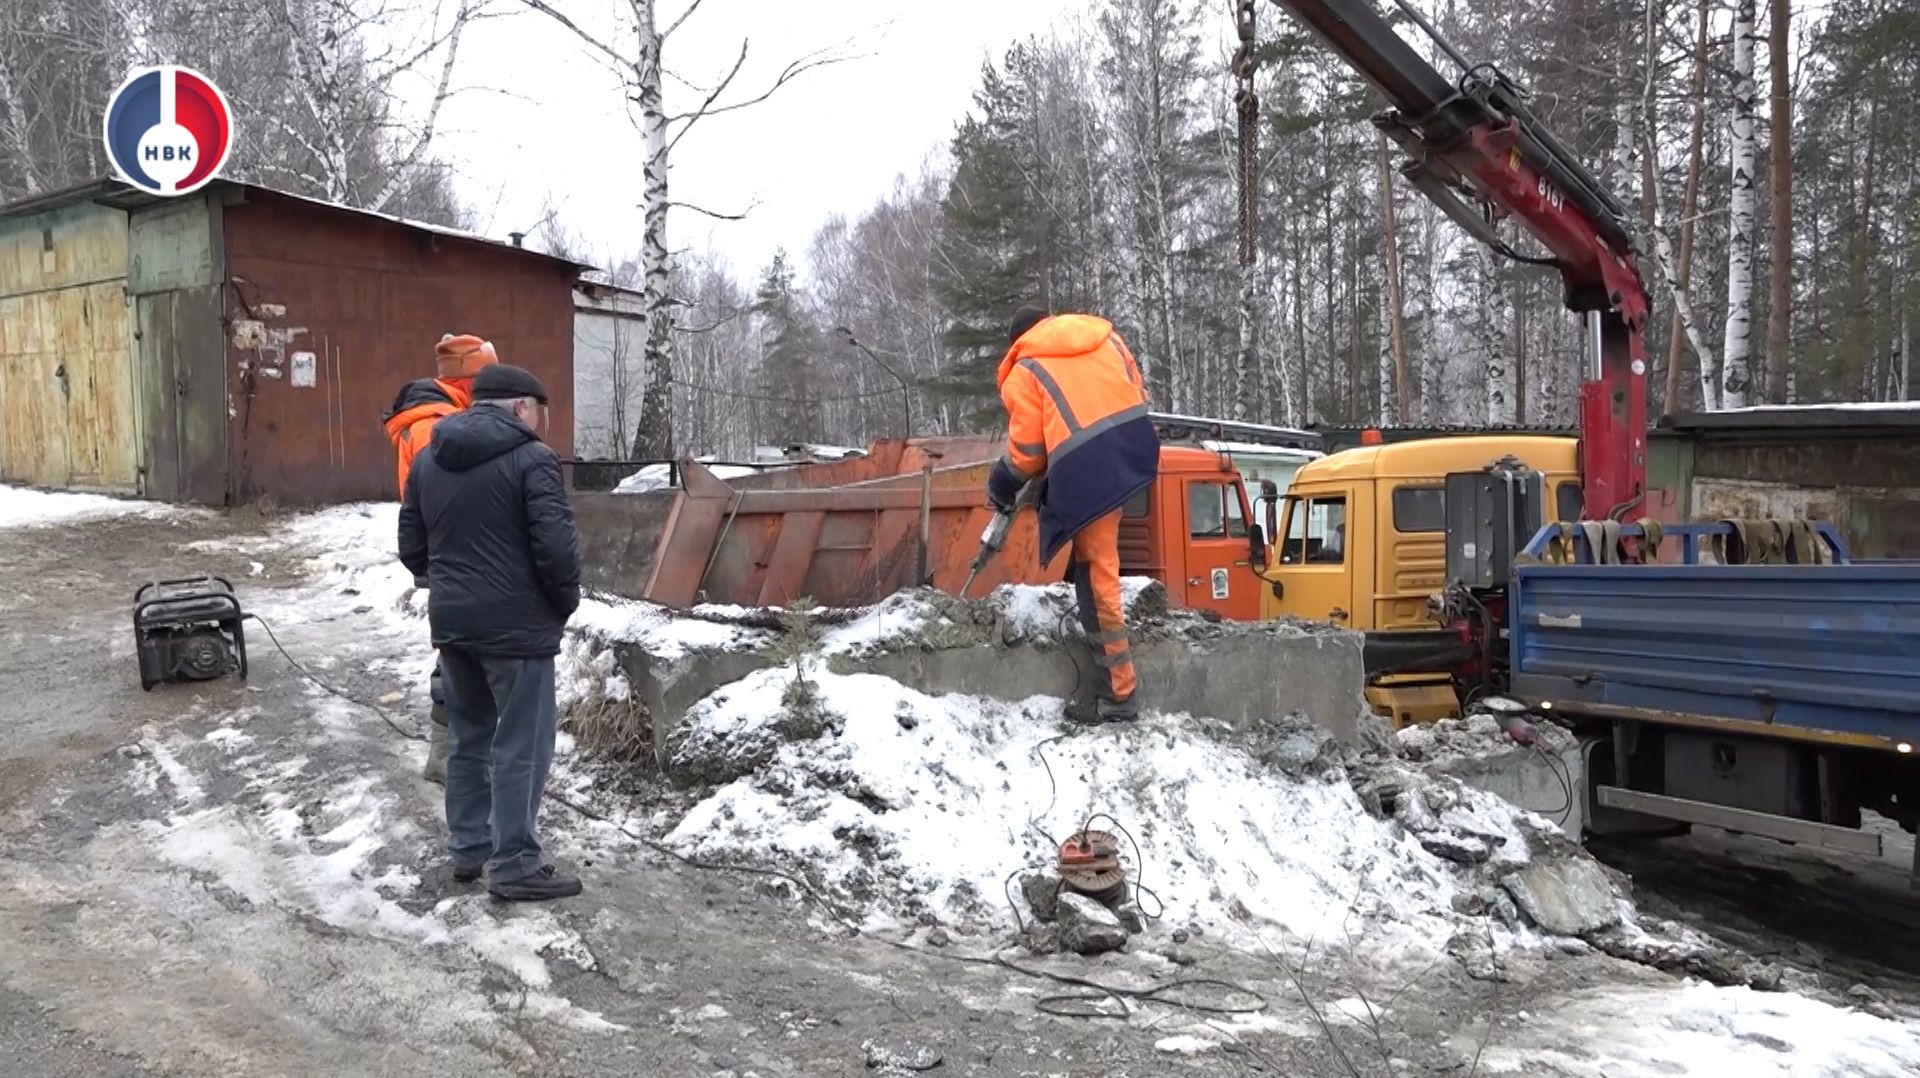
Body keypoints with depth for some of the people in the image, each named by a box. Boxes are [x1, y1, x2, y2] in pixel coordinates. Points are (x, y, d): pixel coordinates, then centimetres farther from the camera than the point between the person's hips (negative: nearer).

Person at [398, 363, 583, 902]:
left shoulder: (427, 460, 10)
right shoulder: (531, 458, -12)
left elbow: (412, 548, 12)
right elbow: (557, 546, -18)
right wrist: (566, 603, -3)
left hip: (451, 622, 7)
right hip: (516, 625, -7)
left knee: (469, 738, 19)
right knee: (520, 747, 1)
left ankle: (468, 849, 28)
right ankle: (515, 865, 6)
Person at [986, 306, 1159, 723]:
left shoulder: (1025, 370, 10)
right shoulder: (1104, 335, 23)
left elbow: (1027, 450, 7)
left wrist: (1001, 485, 25)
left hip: (1086, 466, -5)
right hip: (1136, 443, 6)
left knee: (1097, 574, -1)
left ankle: (1118, 691, 5)